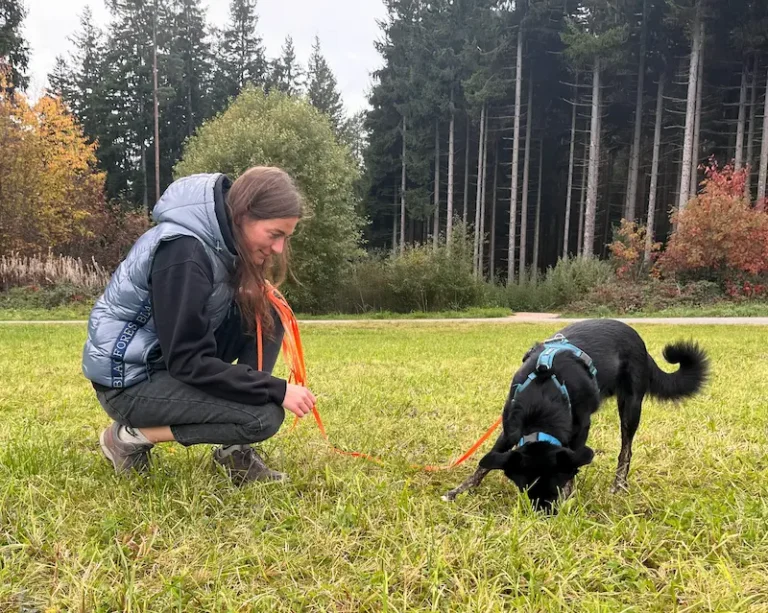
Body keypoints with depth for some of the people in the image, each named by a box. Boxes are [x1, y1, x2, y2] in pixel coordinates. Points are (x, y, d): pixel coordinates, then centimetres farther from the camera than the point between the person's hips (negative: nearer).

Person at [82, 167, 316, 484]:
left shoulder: (221, 236, -2)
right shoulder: (184, 252, -29)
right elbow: (188, 362, -28)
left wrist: (258, 297, -10)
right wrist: (277, 390, -26)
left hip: (169, 358, 9)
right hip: (127, 379, -9)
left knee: (267, 319, -5)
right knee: (263, 417, -20)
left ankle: (235, 448, 0)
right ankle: (132, 435, -3)